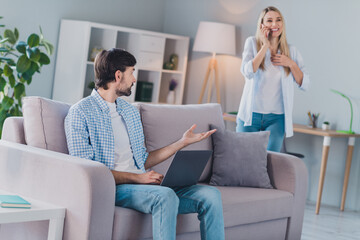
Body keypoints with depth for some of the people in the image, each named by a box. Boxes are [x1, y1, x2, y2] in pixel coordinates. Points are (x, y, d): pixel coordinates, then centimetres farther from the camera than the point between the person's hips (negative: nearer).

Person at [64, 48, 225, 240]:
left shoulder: (131, 111, 23)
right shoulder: (80, 112, -2)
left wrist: (182, 142, 21)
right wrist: (136, 177, -17)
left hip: (140, 183, 7)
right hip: (113, 188, -7)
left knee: (211, 195, -14)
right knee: (166, 195, -36)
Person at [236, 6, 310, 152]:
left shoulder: (291, 51, 7)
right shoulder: (252, 43, 1)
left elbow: (304, 84, 7)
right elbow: (248, 72, -16)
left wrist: (291, 64, -8)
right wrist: (265, 45, -13)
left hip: (277, 118, 1)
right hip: (251, 114, -1)